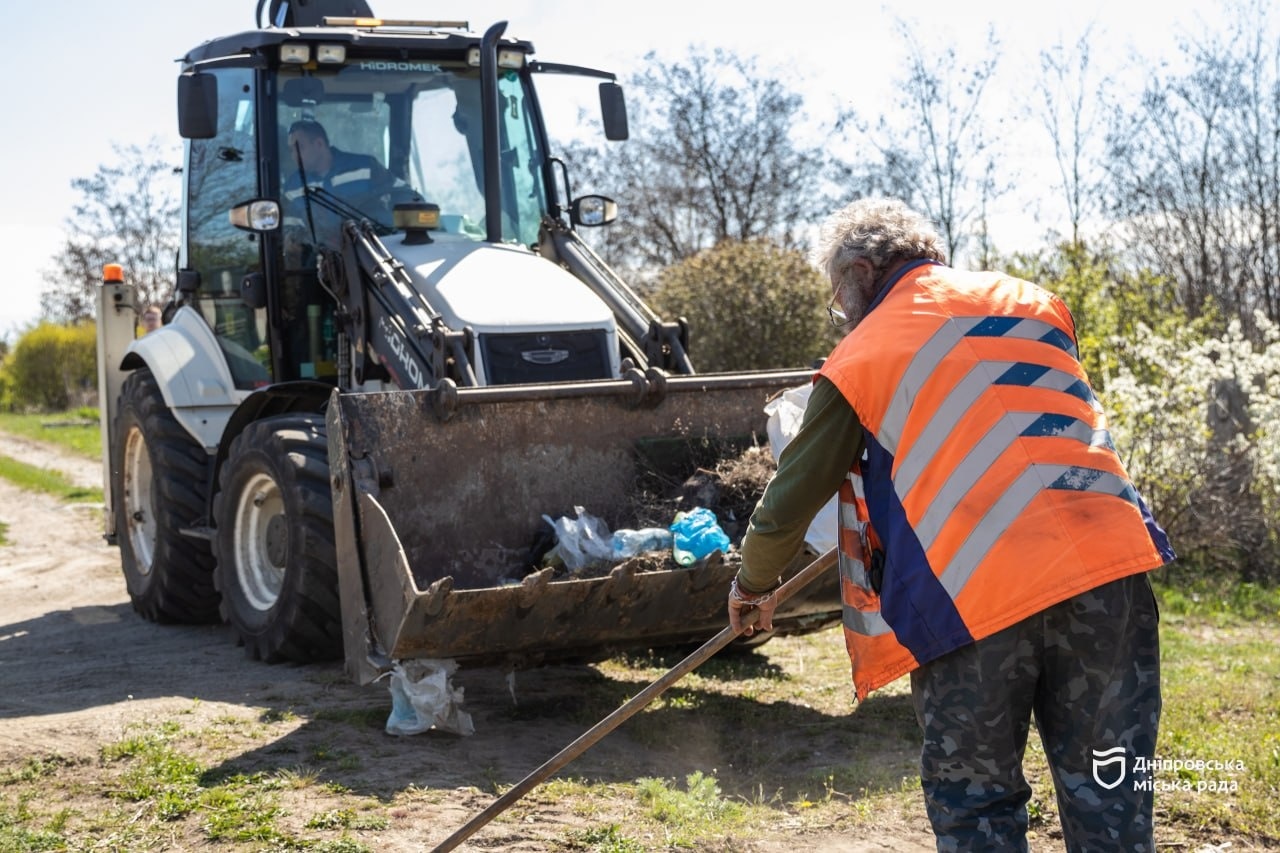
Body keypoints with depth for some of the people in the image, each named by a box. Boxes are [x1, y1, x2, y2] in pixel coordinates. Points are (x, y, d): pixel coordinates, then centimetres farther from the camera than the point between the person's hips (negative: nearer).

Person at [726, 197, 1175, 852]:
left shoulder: (860, 356, 6)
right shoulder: (1037, 305, 18)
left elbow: (790, 500, 12)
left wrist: (755, 584, 29)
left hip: (970, 595, -3)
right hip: (1106, 563, 4)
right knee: (1110, 798, 12)